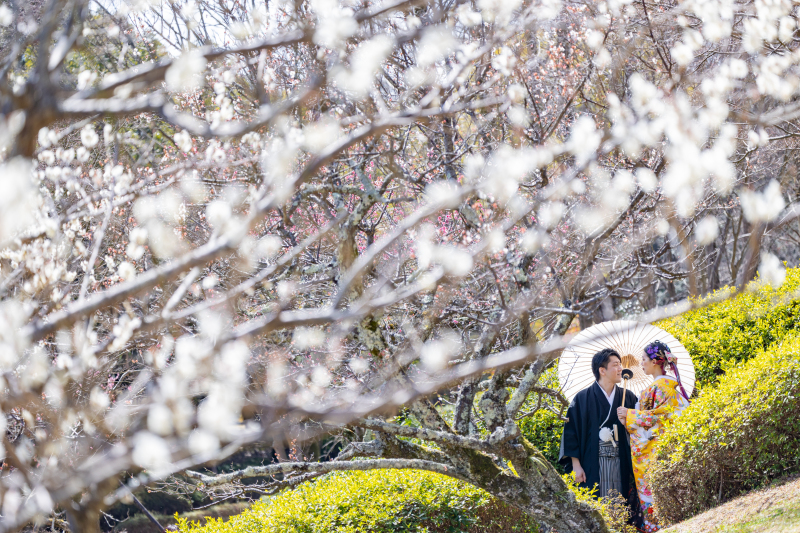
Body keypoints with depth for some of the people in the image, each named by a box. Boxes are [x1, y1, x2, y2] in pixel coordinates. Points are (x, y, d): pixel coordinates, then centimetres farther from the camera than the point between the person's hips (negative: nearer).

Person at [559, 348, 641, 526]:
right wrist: (576, 465, -5)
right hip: (593, 464, -3)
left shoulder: (629, 398, 10)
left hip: (622, 463, 3)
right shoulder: (582, 399, 0)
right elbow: (571, 432, -1)